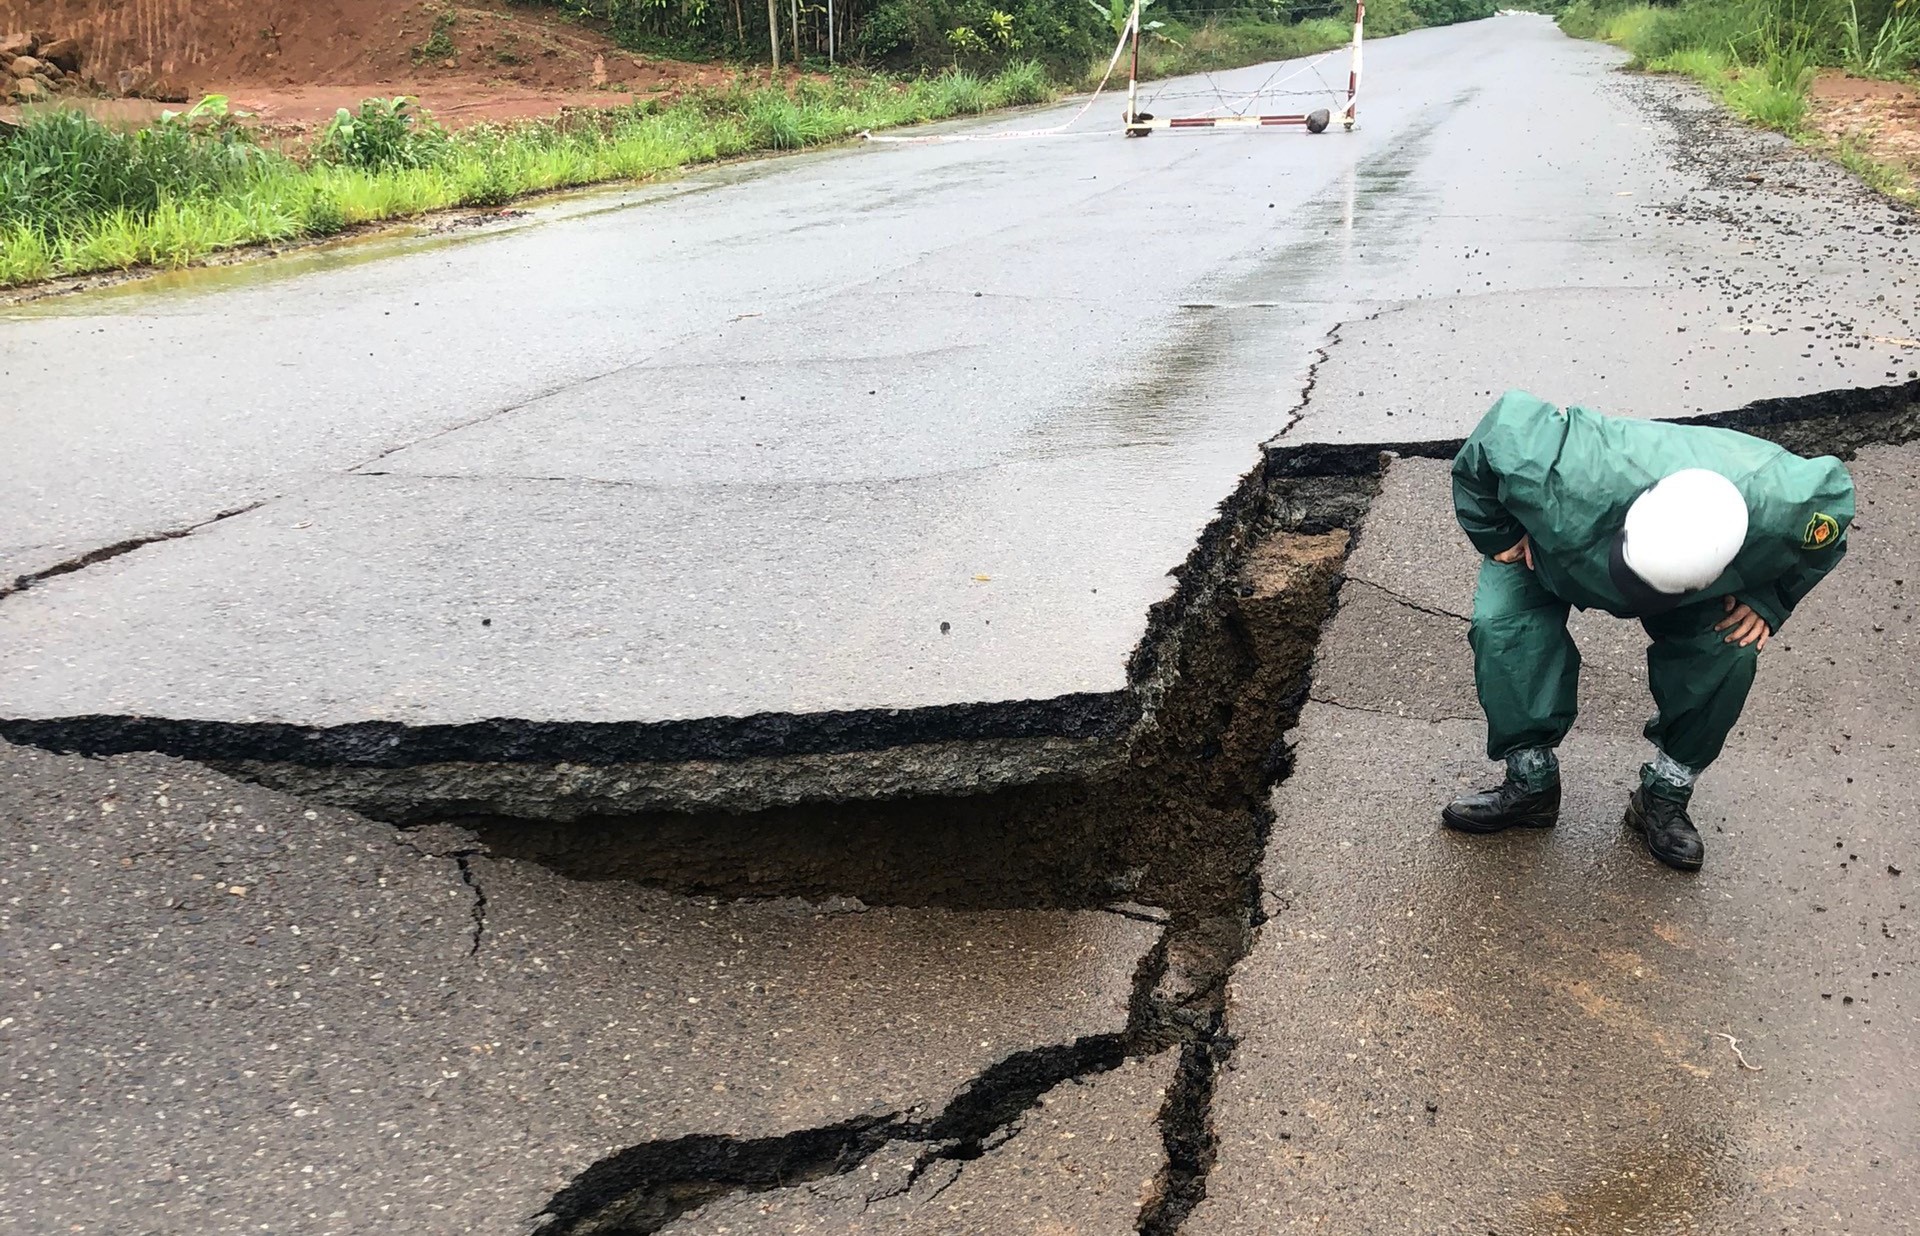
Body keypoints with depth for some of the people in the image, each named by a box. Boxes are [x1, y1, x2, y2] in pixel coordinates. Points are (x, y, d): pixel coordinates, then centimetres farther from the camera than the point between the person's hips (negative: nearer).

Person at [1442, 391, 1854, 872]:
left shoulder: (1781, 507, -39)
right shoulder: (1569, 478, -49)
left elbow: (1833, 494, -14)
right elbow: (1504, 421, -31)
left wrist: (1768, 601, -17)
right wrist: (1494, 534, -19)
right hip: (1548, 547, -1)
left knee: (1730, 651, -22)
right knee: (1502, 625, -26)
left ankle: (1665, 795, -1)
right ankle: (1531, 783, -9)